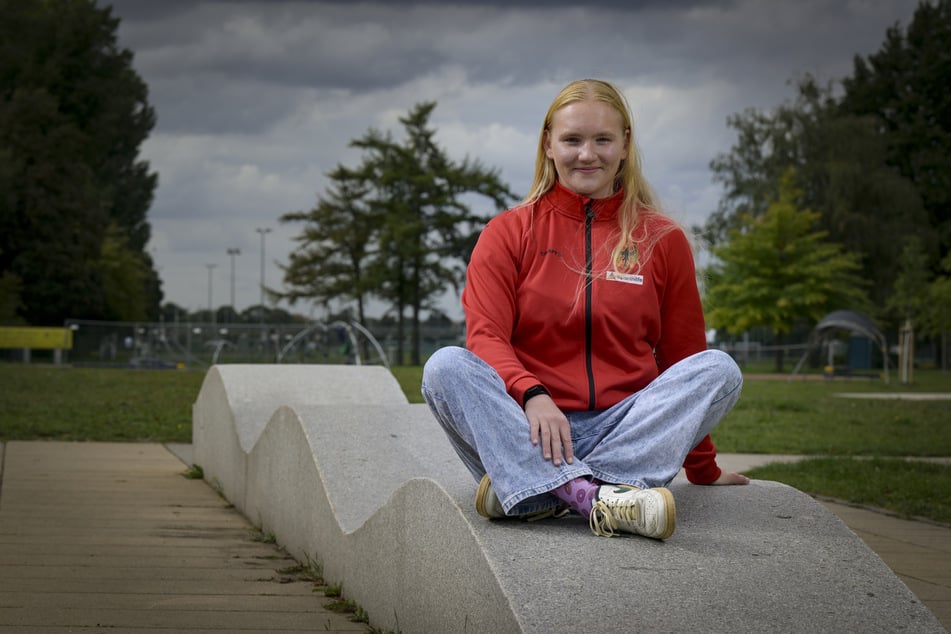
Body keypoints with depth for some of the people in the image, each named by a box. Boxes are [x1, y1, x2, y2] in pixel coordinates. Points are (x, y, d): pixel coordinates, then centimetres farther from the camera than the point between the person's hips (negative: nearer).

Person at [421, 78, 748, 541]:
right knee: (445, 367, -26)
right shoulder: (508, 233, 8)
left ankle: (526, 489, -36)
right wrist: (531, 395, -25)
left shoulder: (662, 240, 12)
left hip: (625, 428, 2)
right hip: (524, 428, -1)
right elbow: (485, 336, -4)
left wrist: (703, 470, 21)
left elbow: (684, 355, 17)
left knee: (719, 369, -23)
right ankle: (588, 493, -46)